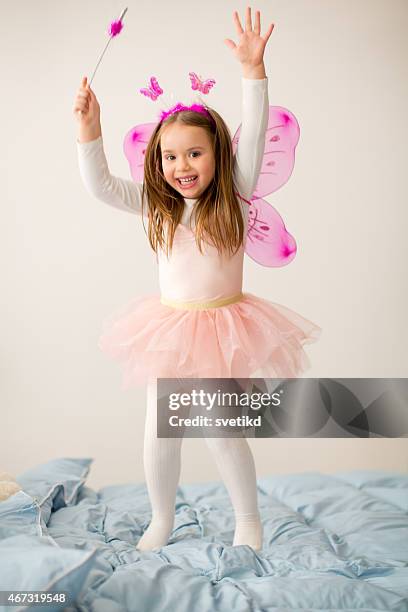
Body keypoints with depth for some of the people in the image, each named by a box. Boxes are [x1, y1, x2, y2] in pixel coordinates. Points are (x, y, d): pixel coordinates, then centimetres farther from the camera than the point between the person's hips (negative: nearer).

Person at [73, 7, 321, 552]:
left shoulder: (234, 197, -6)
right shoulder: (156, 204, 1)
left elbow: (252, 138, -17)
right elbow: (101, 187, -4)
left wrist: (253, 72, -27)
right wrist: (90, 134, -18)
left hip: (225, 330, -3)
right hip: (168, 331, 3)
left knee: (222, 432, -2)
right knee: (159, 434, 8)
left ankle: (248, 518, 22)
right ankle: (161, 521, 29)